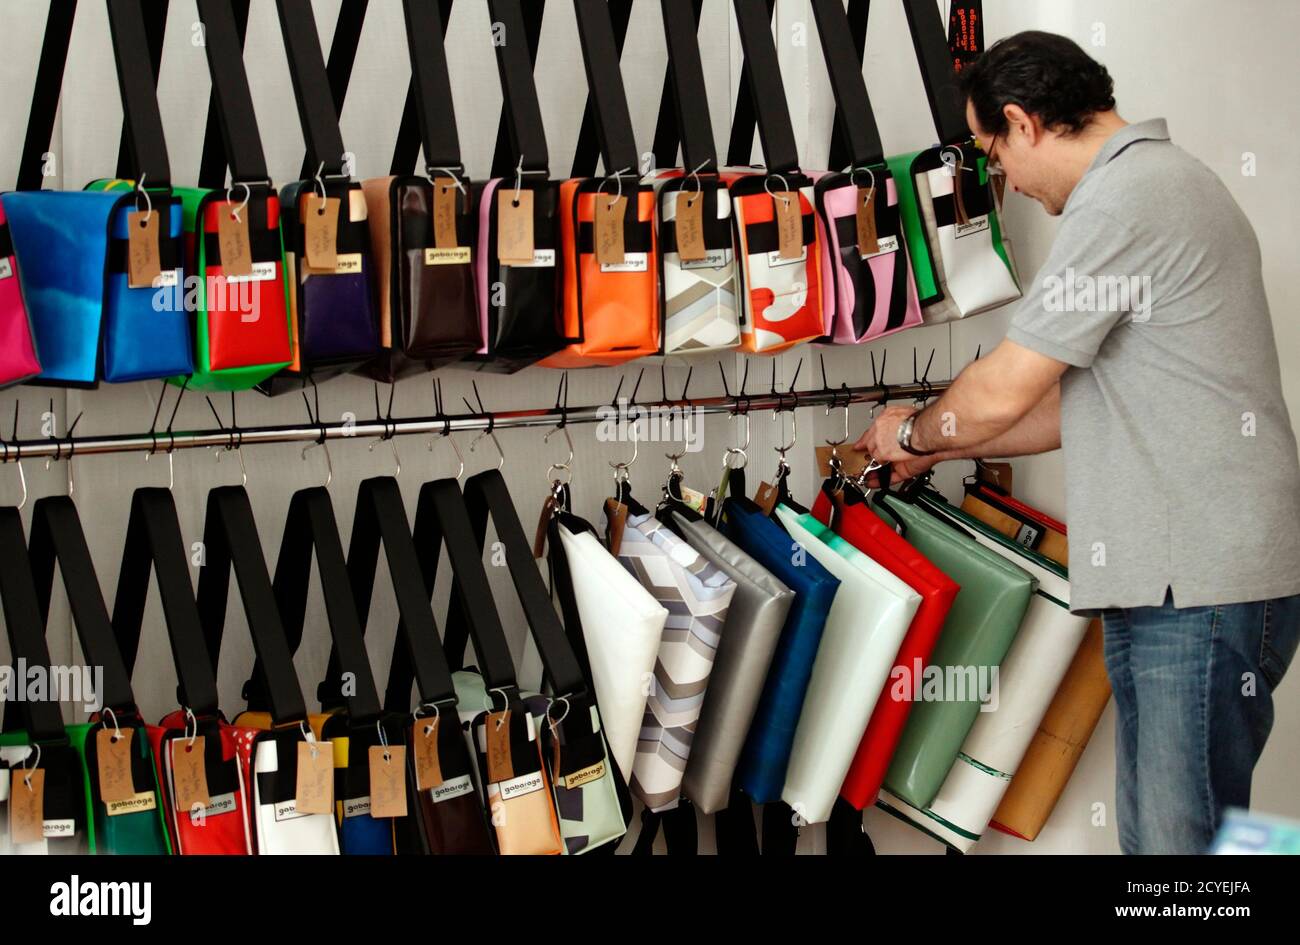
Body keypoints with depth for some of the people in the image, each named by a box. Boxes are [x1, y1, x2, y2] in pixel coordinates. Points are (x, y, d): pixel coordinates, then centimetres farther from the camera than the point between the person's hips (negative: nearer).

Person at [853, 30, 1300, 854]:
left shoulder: (1124, 200, -14)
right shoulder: (1161, 181, 20)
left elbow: (1004, 391, -12)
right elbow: (1081, 401, 23)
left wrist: (912, 431, 9)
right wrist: (940, 448, 23)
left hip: (1202, 586, -10)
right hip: (1170, 578, 10)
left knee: (1182, 839, -6)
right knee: (1153, 829, 14)